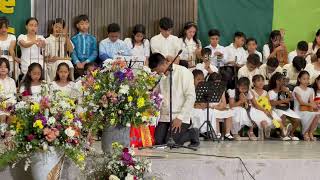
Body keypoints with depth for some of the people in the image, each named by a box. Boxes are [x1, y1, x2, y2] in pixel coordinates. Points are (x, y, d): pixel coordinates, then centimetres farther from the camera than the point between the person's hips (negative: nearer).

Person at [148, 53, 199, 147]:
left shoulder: (183, 73, -6)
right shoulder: (159, 77, 10)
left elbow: (191, 97, -10)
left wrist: (180, 118, -15)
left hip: (180, 116, -5)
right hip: (164, 116, 5)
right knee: (158, 141, -13)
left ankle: (192, 133, 7)